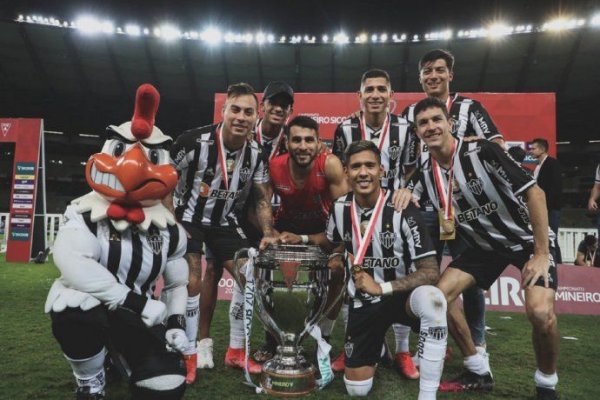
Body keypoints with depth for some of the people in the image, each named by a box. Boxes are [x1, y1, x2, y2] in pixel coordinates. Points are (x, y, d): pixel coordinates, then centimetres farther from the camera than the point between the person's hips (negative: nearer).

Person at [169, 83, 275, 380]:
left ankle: (236, 351, 12)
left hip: (224, 221, 5)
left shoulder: (257, 155, -10)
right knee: (191, 282, -13)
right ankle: (189, 355, 7)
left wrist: (269, 236, -14)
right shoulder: (195, 141, -24)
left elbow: (261, 199, -2)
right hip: (187, 217, -4)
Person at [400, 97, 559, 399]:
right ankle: (478, 373, 13)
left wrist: (541, 253, -22)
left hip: (528, 238, -5)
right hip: (485, 244, 6)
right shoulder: (425, 173, -7)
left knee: (540, 312, -27)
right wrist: (405, 194, -14)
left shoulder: (481, 152, -25)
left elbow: (535, 193, -22)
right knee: (439, 295, -7)